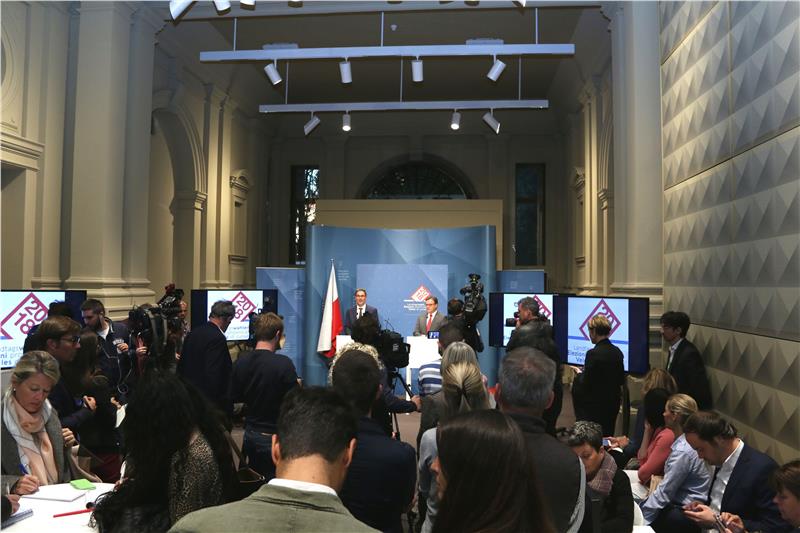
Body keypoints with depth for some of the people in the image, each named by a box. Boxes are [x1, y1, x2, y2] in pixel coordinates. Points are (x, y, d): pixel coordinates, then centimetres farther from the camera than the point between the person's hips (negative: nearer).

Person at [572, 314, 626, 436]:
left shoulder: (593, 353, -20)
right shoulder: (617, 352, 3)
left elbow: (585, 384, -17)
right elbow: (621, 380, 11)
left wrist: (578, 375, 1)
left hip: (594, 407, -7)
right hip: (613, 404, 7)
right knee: (607, 436, 16)